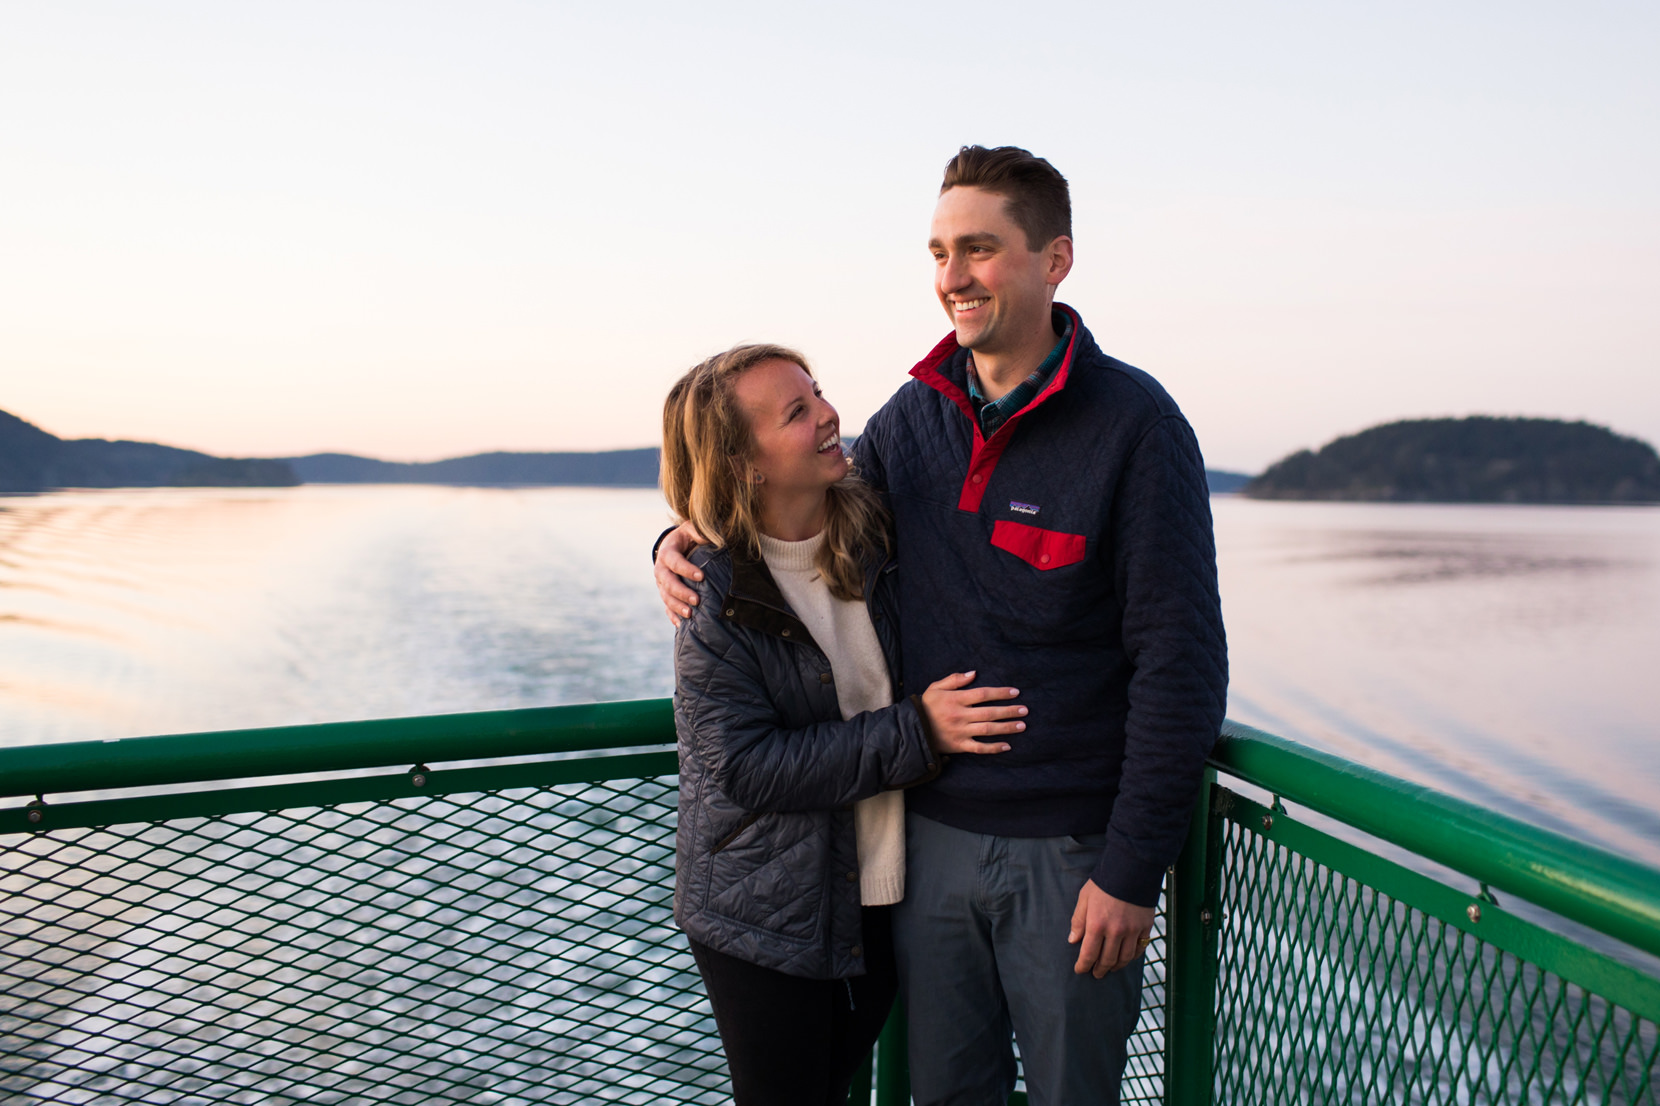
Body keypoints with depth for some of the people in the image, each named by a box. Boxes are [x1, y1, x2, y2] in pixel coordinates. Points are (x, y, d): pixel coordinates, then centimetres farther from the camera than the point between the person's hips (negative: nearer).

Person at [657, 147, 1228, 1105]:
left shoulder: (1134, 425, -12)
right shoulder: (916, 415, 3)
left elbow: (1182, 661, -14)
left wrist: (1134, 870, -16)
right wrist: (691, 538, -2)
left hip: (1071, 849, -4)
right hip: (933, 833, 4)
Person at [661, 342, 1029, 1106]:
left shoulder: (876, 534, -3)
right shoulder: (714, 595, -16)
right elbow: (749, 770, -21)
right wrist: (914, 734, -23)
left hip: (880, 900, 5)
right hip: (765, 922, -4)